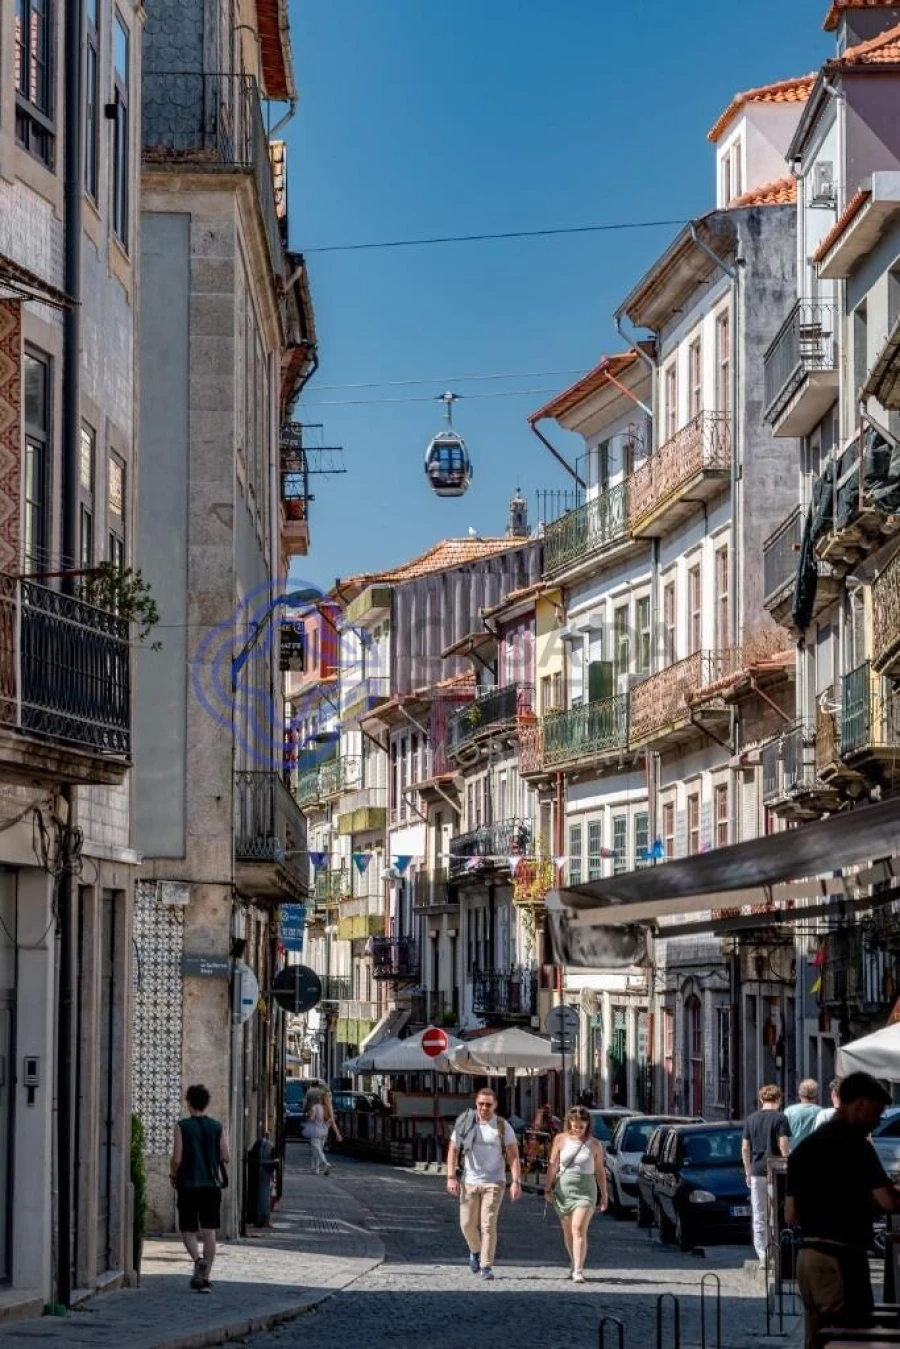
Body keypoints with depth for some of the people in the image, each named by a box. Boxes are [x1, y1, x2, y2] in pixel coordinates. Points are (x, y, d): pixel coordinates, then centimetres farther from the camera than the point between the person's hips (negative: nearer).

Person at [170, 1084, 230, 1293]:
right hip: (211, 1184, 2)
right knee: (209, 1231, 5)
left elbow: (177, 1159, -11)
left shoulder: (182, 1126, -7)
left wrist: (174, 1176, 7)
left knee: (188, 1229, 8)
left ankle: (198, 1259, -19)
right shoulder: (217, 1127, 1)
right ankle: (205, 1279, 5)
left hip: (188, 1184, -2)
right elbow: (226, 1157, 0)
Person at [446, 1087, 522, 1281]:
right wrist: (451, 1177, -4)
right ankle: (475, 1250, 35)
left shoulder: (503, 1127, -3)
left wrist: (516, 1182, -13)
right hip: (469, 1182, 2)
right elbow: (453, 1150, 5)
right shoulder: (465, 1124, 0)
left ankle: (486, 1266, -4)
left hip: (494, 1183, -2)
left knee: (488, 1225, -9)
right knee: (468, 1224, 5)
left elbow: (513, 1156, -3)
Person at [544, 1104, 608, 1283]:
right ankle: (574, 1264, 33)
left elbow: (600, 1171, 9)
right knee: (568, 1231, 13)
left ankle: (578, 1271, -22)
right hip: (563, 1188, 2)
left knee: (579, 1230, -16)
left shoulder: (595, 1145, 1)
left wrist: (604, 1194, 11)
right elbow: (553, 1165, 5)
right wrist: (548, 1188, 0)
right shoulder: (561, 1140, 3)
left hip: (585, 1189, -2)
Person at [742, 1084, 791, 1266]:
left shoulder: (750, 1119, 8)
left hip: (757, 1171, 4)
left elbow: (745, 1148, 9)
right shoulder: (780, 1118, -6)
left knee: (759, 1217, 7)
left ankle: (762, 1255, 3)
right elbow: (783, 1146, -12)